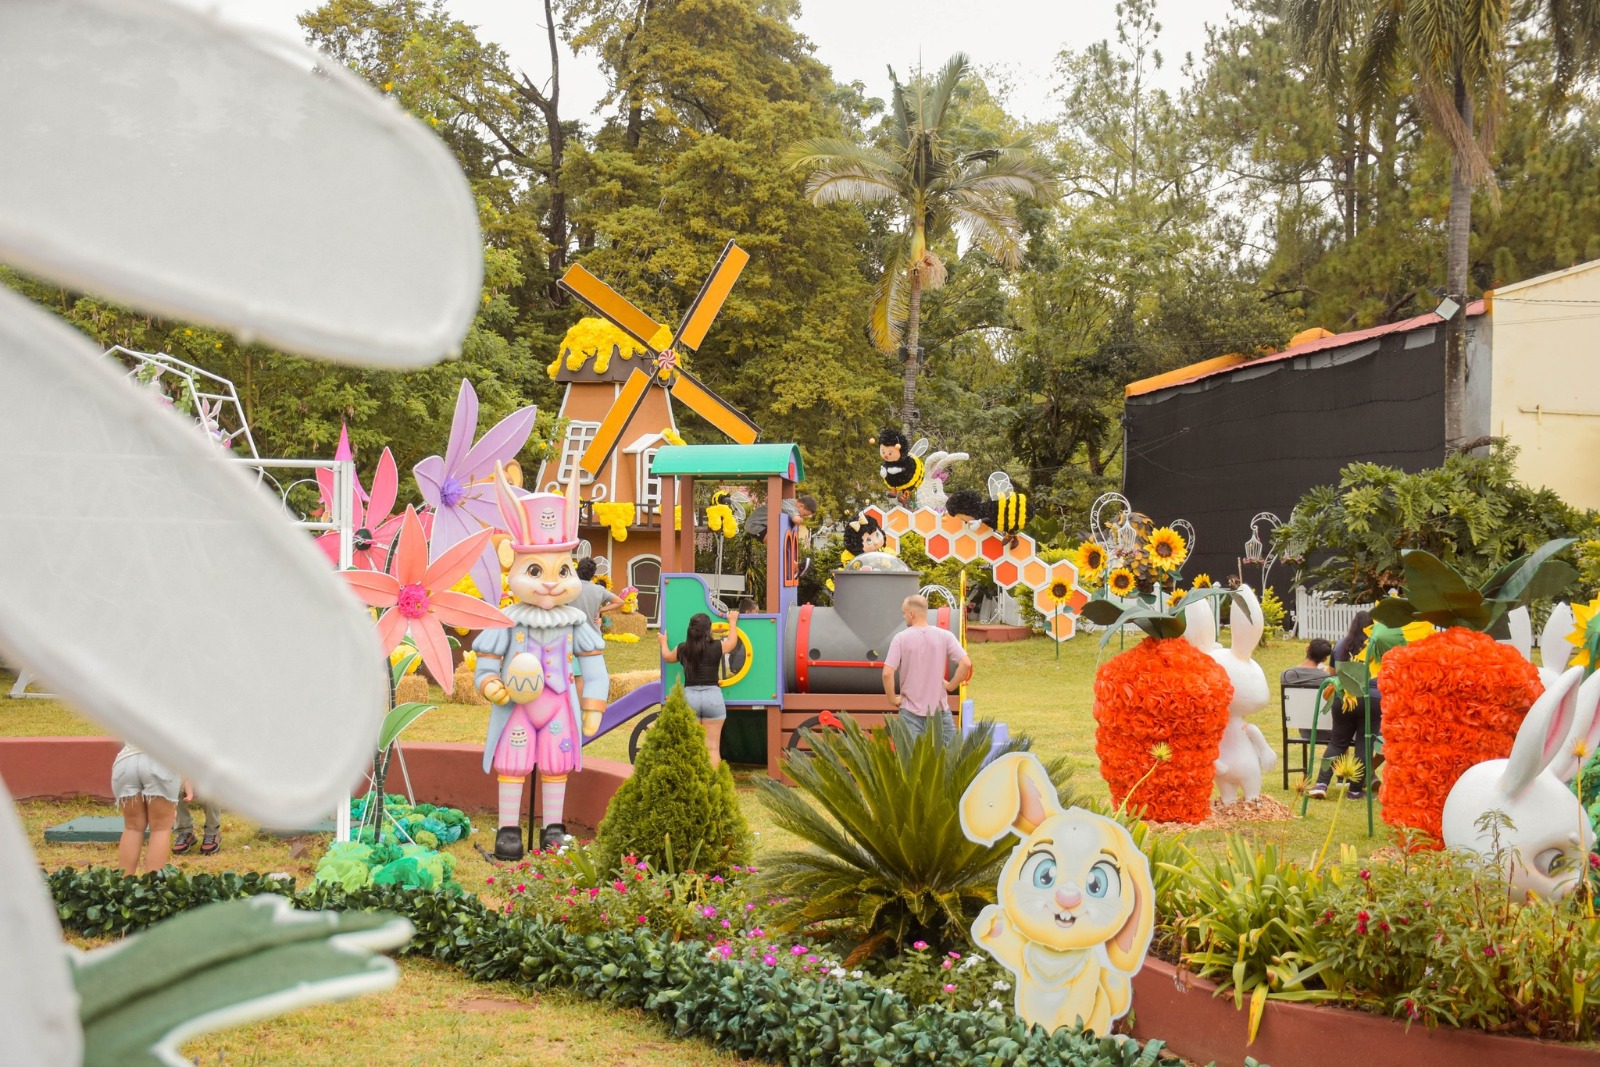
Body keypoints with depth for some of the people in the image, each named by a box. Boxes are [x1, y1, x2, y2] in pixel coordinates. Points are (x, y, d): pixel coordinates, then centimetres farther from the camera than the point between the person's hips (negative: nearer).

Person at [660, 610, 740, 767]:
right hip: (712, 696, -2)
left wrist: (663, 641, 46)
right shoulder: (716, 647, -6)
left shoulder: (682, 650, 1)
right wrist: (733, 621, 35)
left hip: (689, 697, 2)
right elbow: (732, 641, 17)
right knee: (712, 747, 1)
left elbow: (667, 656, 24)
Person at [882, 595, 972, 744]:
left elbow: (887, 673, -14)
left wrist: (893, 699, -1)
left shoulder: (901, 638, -7)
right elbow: (966, 664, -10)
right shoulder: (945, 636, -2)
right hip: (940, 710, 2)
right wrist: (950, 686, 2)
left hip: (911, 711, -1)